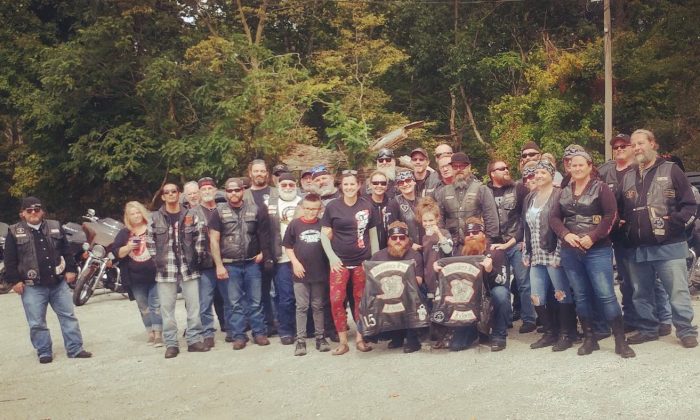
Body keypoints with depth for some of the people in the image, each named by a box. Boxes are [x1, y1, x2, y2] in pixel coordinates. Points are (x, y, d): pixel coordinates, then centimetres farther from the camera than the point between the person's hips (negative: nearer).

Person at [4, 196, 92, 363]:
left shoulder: (55, 227, 7)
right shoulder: (14, 232, -1)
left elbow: (66, 251, 10)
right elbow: (10, 260, -2)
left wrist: (71, 270, 2)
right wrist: (14, 280, -8)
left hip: (58, 282, 2)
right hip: (32, 286, -2)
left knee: (68, 316, 5)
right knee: (37, 323, 3)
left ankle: (75, 349, 12)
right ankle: (44, 352, 16)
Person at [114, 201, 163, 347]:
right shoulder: (124, 233, 7)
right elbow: (117, 253, 3)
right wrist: (128, 247, -15)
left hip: (155, 275, -3)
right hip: (136, 278, 3)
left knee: (156, 305, -3)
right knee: (144, 307, 11)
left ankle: (158, 334, 1)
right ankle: (150, 333, 22)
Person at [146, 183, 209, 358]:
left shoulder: (191, 216, 4)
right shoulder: (155, 218, 3)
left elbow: (200, 237, 7)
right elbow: (150, 241, 8)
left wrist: (197, 257, 0)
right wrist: (156, 259, 1)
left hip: (189, 267, 1)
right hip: (165, 269, 0)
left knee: (194, 306, 4)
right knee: (167, 308, 3)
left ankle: (194, 340, 14)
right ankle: (171, 344, 12)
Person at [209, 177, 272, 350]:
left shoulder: (256, 210, 2)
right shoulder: (220, 212, 1)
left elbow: (264, 234, 11)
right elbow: (214, 240, 0)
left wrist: (263, 253, 1)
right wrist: (219, 265, -5)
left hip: (252, 263, 0)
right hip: (230, 265, 0)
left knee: (255, 301, 5)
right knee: (236, 303, 5)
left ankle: (259, 333, 15)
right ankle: (239, 336, 13)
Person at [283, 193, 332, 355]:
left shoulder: (323, 224, -1)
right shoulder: (295, 224, -3)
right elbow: (288, 247, 3)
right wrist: (295, 262, -8)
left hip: (320, 272, 1)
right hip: (301, 273, -1)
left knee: (318, 306, 12)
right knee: (301, 307, 5)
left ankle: (320, 337, 21)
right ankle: (300, 339, 12)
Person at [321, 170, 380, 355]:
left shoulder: (367, 207, 4)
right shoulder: (333, 206, 0)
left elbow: (373, 235, 9)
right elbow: (325, 234, 3)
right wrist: (332, 257, -6)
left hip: (362, 261, 1)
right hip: (340, 261, -1)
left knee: (361, 300, 7)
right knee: (336, 300, -7)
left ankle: (360, 338, 19)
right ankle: (342, 341, 4)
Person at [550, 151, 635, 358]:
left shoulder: (600, 187, -1)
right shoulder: (563, 192, 12)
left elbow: (611, 215, -8)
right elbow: (554, 217, 7)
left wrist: (593, 237, -17)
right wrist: (566, 234, -11)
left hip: (597, 249, -4)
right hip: (570, 251, 5)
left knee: (606, 294, -9)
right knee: (581, 295, 8)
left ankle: (620, 341, 0)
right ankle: (589, 339, 18)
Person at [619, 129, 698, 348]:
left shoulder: (671, 170, 1)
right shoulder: (627, 178, 15)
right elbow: (620, 210, 23)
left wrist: (674, 223, -15)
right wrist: (622, 223, 4)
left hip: (669, 246, -5)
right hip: (637, 248, 5)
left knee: (678, 292, -2)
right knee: (641, 294, 13)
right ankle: (648, 329, 26)